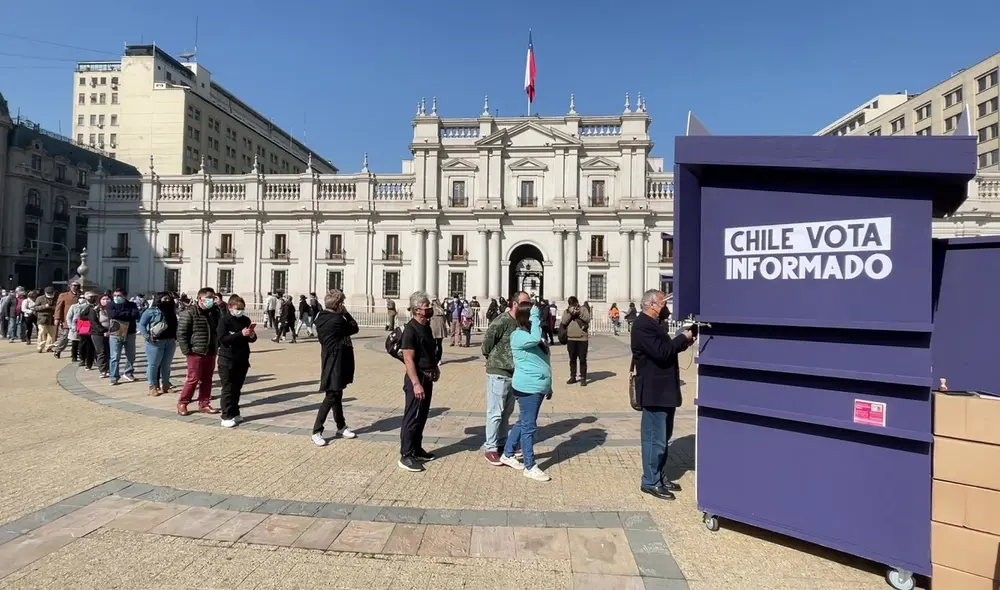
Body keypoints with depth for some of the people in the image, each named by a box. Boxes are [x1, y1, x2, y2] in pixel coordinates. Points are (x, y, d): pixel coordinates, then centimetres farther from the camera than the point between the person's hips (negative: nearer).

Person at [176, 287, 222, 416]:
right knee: (193, 379, -2)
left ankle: (204, 404, 20)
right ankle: (182, 403, 15)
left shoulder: (215, 312, 10)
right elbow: (181, 333, -10)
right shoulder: (189, 313, -8)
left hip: (211, 353, 6)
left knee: (207, 379, 10)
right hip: (196, 353, -6)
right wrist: (186, 351, -13)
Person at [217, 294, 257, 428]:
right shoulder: (224, 320, -8)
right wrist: (241, 334, -28)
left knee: (237, 388, 13)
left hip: (242, 360, 5)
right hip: (227, 360, -5)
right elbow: (223, 339, -18)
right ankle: (227, 416, 5)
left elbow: (252, 339, 11)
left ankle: (235, 413, 23)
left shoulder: (246, 320, 6)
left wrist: (252, 335, -12)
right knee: (228, 388, 0)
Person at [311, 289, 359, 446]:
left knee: (337, 395, 17)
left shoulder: (322, 318, 7)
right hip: (335, 363, -10)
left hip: (331, 361, 10)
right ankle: (316, 431, 4)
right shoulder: (336, 320, -22)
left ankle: (341, 427, 28)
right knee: (331, 397, -3)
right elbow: (354, 328, -8)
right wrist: (346, 313, -3)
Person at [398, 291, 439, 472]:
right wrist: (416, 383, -26)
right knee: (412, 417, -2)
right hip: (417, 378, -9)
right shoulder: (411, 329, -18)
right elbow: (408, 359, -22)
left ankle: (417, 450, 29)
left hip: (427, 377, 9)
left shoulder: (426, 326, 9)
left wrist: (435, 368, 14)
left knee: (422, 416, 16)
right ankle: (406, 456, 8)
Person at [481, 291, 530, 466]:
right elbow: (486, 344, -14)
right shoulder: (501, 321, -18)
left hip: (514, 373, 8)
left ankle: (502, 443, 33)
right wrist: (494, 360, 1)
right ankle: (490, 448, 15)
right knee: (495, 413, 2)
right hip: (498, 373, -7)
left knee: (507, 411, 18)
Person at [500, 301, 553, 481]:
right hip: (527, 388, -9)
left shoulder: (531, 334, 14)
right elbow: (535, 339, -37)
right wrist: (535, 317, -25)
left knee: (522, 423, 19)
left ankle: (508, 455, 33)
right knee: (529, 426, 0)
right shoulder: (518, 335, -15)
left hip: (537, 387, 9)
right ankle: (530, 467, 11)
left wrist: (548, 386, 19)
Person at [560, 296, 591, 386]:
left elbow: (588, 319, -10)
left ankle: (583, 378, 7)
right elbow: (563, 322, -7)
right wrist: (570, 313, -13)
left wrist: (579, 313, -17)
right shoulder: (566, 311, 9)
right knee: (572, 359, 11)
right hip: (570, 339, 2)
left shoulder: (583, 309, 4)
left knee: (582, 359, 0)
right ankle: (573, 377, 21)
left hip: (582, 339, -2)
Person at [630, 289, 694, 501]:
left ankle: (658, 476, 29)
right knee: (655, 438, -2)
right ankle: (650, 482, 9)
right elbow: (661, 352, -26)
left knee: (663, 437, 17)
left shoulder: (652, 324, 16)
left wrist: (684, 341, 5)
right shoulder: (642, 325, -18)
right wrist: (683, 338, -13)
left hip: (663, 389, 11)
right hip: (654, 391, -11)